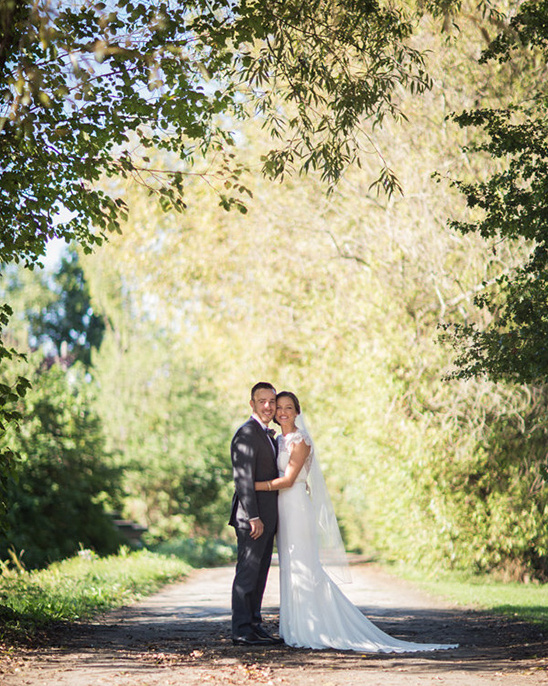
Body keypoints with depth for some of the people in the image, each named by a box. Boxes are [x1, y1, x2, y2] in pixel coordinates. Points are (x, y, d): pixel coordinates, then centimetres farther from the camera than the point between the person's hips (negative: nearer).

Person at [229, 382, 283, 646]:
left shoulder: (267, 435, 18)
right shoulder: (246, 433, -13)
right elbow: (243, 478, -19)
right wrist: (253, 517, -23)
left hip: (266, 518, 10)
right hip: (253, 517, -10)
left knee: (259, 573, 13)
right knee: (247, 572, -6)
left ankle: (254, 625, 20)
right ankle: (242, 631, -2)